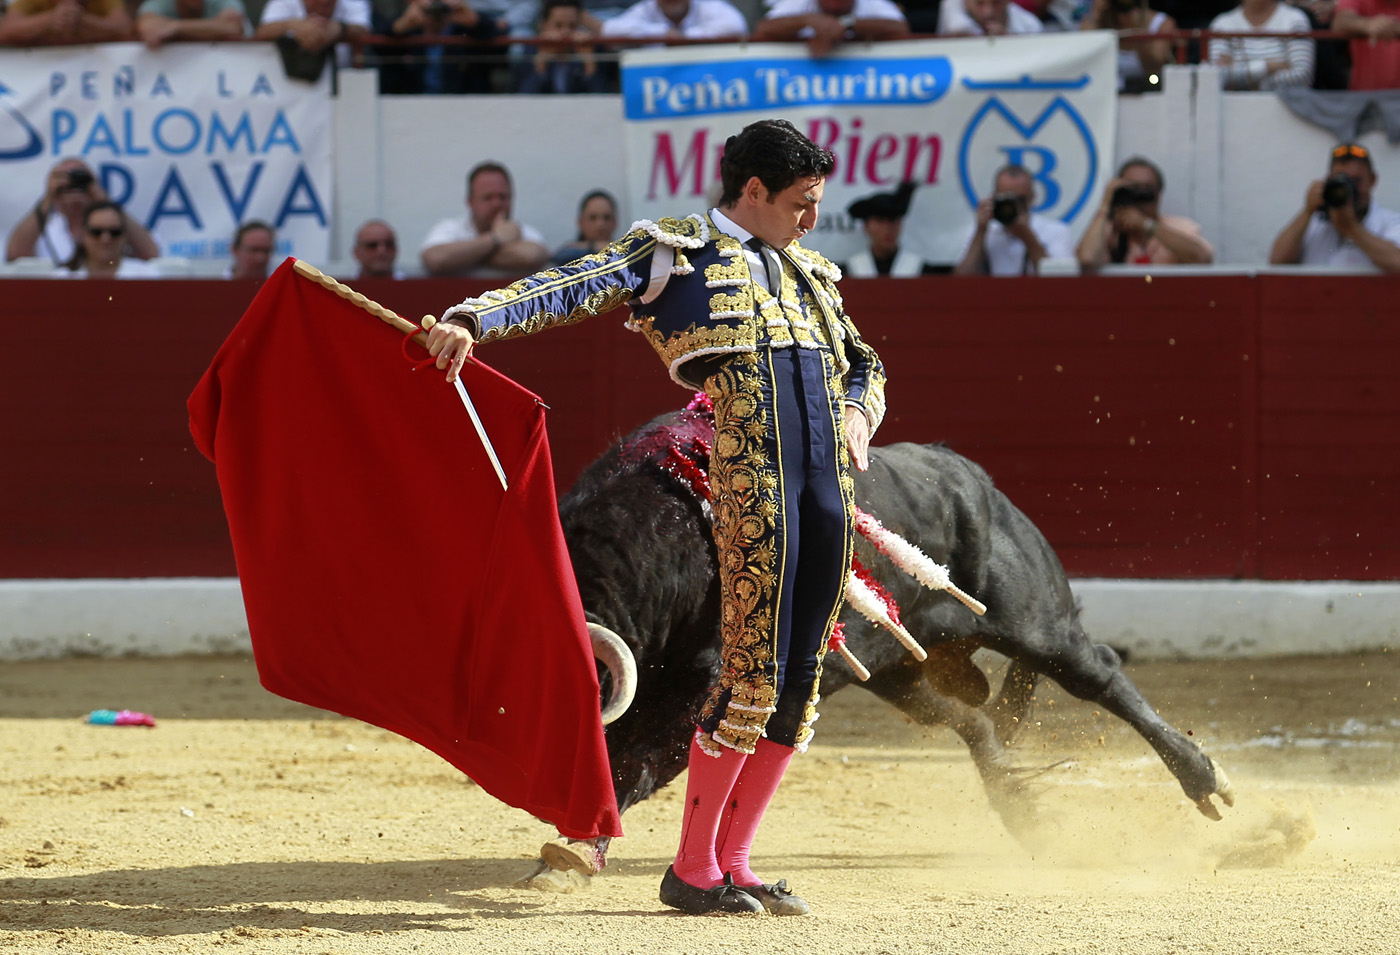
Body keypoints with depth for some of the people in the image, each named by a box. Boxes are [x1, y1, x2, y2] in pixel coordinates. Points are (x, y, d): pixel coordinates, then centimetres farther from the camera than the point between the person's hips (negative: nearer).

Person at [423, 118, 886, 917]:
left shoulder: (807, 275, 26)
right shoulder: (673, 252, 7)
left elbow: (866, 366, 36)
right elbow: (569, 289, -5)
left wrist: (858, 417, 13)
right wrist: (472, 320, -22)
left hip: (829, 483, 7)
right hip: (751, 474, -7)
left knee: (801, 684, 4)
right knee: (754, 674, -11)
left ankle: (732, 862, 13)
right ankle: (692, 870, -2)